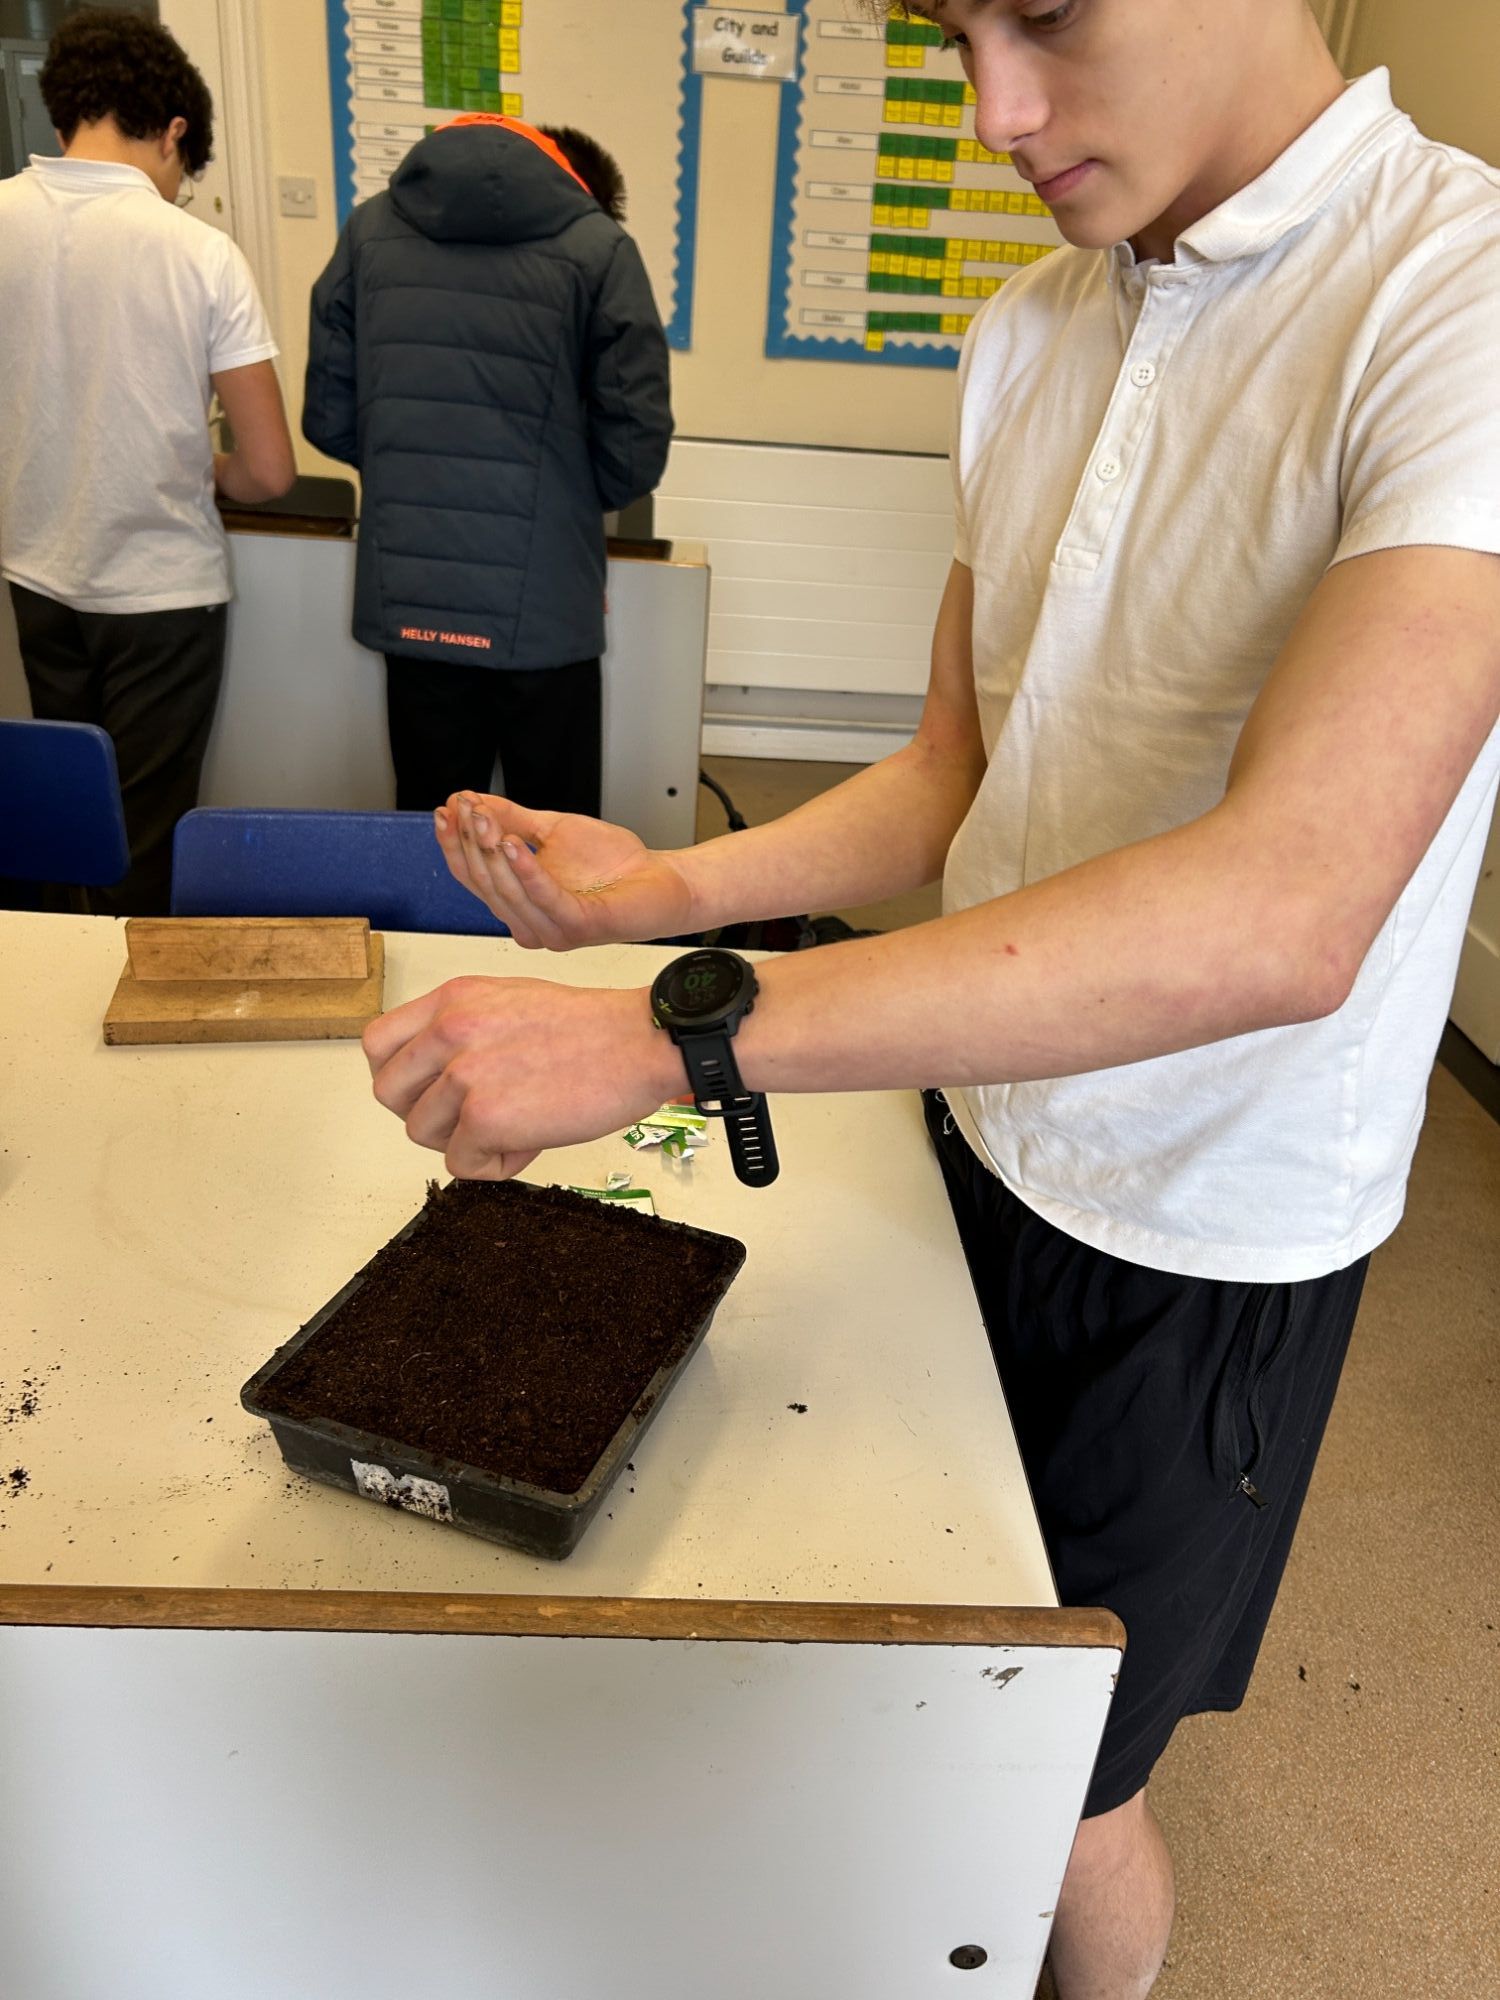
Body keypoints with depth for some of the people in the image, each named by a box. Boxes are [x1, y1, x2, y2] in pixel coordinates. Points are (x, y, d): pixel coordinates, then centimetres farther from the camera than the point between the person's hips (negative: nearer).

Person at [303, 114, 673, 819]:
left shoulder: (370, 230, 8)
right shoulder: (597, 247, -2)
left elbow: (329, 419, 8)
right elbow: (636, 448, -5)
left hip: (407, 605, 4)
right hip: (542, 615, -3)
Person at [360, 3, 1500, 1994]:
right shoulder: (1027, 332, 3)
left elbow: (1283, 912, -33)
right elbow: (961, 771, 8)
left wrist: (670, 1033, -34)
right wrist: (666, 888, -8)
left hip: (1203, 1237, -5)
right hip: (981, 1123, 6)